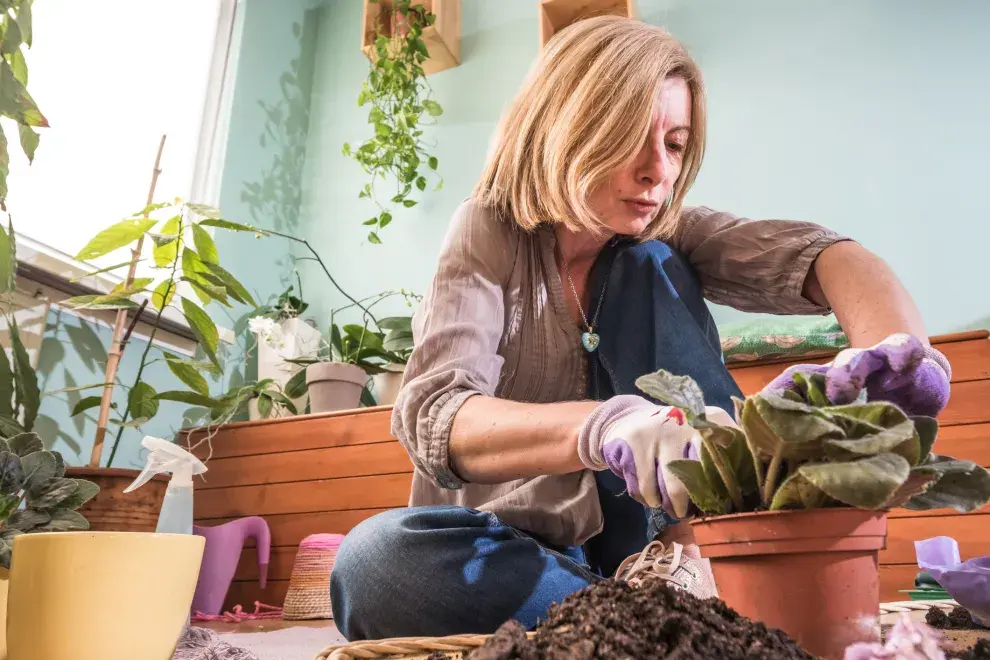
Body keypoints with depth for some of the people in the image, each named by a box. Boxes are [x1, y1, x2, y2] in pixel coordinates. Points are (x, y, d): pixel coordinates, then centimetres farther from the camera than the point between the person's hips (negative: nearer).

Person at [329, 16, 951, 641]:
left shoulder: (657, 246, -2)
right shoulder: (492, 233, -12)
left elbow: (815, 252, -20)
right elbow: (431, 413, -29)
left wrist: (896, 354, -44)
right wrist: (602, 427, -49)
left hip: (642, 536, 2)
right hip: (504, 543, -1)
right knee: (377, 559, -36)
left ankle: (682, 564, -23)